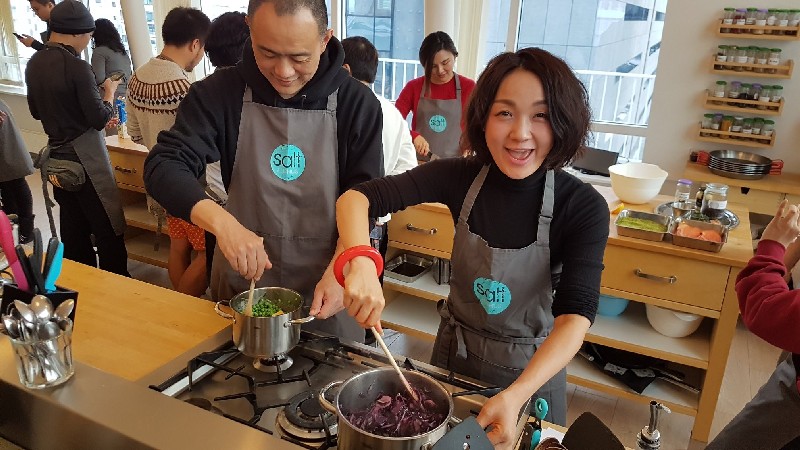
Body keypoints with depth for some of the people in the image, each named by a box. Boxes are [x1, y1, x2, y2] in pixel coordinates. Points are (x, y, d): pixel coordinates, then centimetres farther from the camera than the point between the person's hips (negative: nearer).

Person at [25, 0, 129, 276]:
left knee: (73, 228, 16)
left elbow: (37, 111, 18)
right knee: (108, 227, 2)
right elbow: (100, 119, -16)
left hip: (57, 154, 8)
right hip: (85, 156, -8)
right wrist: (109, 92, 1)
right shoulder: (76, 66, -19)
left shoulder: (34, 64, 6)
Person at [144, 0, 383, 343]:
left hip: (326, 291, 0)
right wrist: (221, 221, -35)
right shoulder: (220, 92, -10)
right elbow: (163, 167, -17)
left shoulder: (357, 104, -11)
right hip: (240, 283, 1)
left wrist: (339, 271, -24)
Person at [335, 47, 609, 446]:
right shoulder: (460, 177, -17)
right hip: (455, 351, 2)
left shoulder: (583, 207, -22)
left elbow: (575, 315, -30)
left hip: (530, 368, -2)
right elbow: (356, 197, -22)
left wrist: (514, 396, -45)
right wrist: (360, 262, -43)